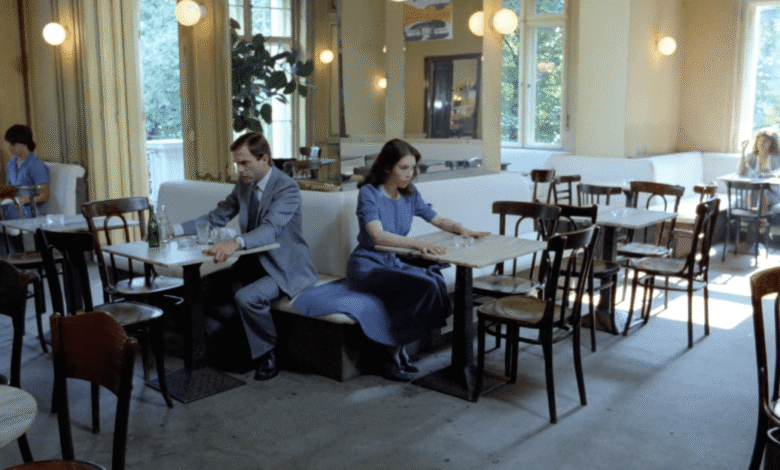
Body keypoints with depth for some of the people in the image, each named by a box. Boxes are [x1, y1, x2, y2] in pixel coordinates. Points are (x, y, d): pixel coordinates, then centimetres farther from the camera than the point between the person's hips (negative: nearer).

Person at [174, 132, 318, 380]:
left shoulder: (287, 188, -19)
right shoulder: (244, 184, 6)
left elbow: (270, 229, -34)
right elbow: (217, 216, 11)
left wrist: (235, 243, -53)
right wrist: (176, 229, -2)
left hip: (284, 269, -8)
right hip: (253, 263, 8)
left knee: (247, 297, -31)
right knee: (208, 285, -10)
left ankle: (266, 355, -6)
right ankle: (240, 344, 10)